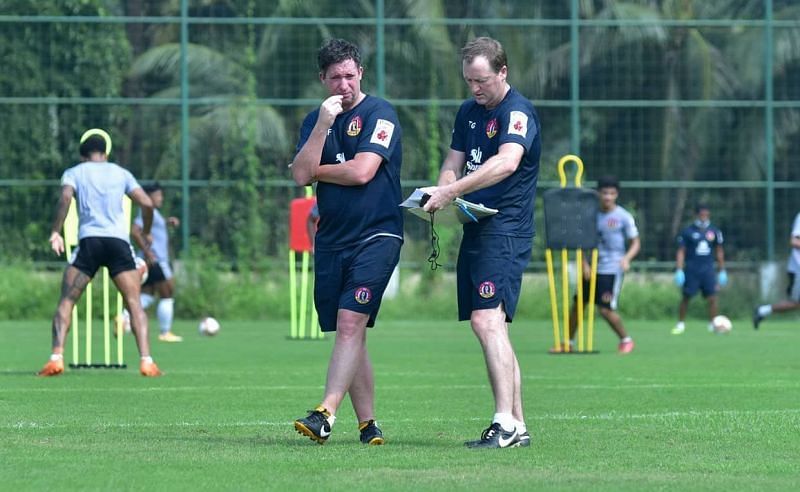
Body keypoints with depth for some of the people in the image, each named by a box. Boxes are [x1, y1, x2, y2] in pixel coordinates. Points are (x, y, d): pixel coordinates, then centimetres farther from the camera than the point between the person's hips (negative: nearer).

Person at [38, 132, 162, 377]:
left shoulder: (74, 173, 14)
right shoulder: (121, 173, 19)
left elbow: (65, 198, -8)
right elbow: (147, 204, 9)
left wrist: (55, 232, -6)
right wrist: (145, 233, 24)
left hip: (89, 240, -1)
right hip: (119, 241, 1)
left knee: (66, 301, 6)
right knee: (134, 303, 3)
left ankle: (56, 358, -10)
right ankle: (146, 361, -12)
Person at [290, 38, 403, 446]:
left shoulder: (379, 114, -3)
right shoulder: (315, 120, 13)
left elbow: (362, 171, -14)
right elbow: (301, 174, -1)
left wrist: (316, 169, 1)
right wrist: (323, 124, -10)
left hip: (376, 236, -6)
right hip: (331, 239, 6)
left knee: (350, 324, -17)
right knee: (348, 333, 5)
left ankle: (325, 415, -24)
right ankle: (367, 424, 9)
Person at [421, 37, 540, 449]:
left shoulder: (518, 113, -11)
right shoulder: (468, 112, 17)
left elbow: (507, 162, -28)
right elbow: (453, 163, 16)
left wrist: (451, 191, -34)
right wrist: (442, 194, -7)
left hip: (505, 228, -9)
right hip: (476, 227, 9)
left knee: (487, 320, -20)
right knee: (491, 326, 9)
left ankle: (505, 423, -23)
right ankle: (518, 426, 12)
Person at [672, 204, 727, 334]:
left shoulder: (714, 231, 7)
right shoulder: (688, 232, -1)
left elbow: (719, 252, 15)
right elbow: (681, 251, 0)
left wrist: (722, 271, 13)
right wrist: (679, 271, -8)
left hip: (708, 269, 2)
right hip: (691, 269, -2)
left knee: (712, 298, -7)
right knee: (686, 298, 1)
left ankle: (712, 324, 1)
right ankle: (680, 324, 14)